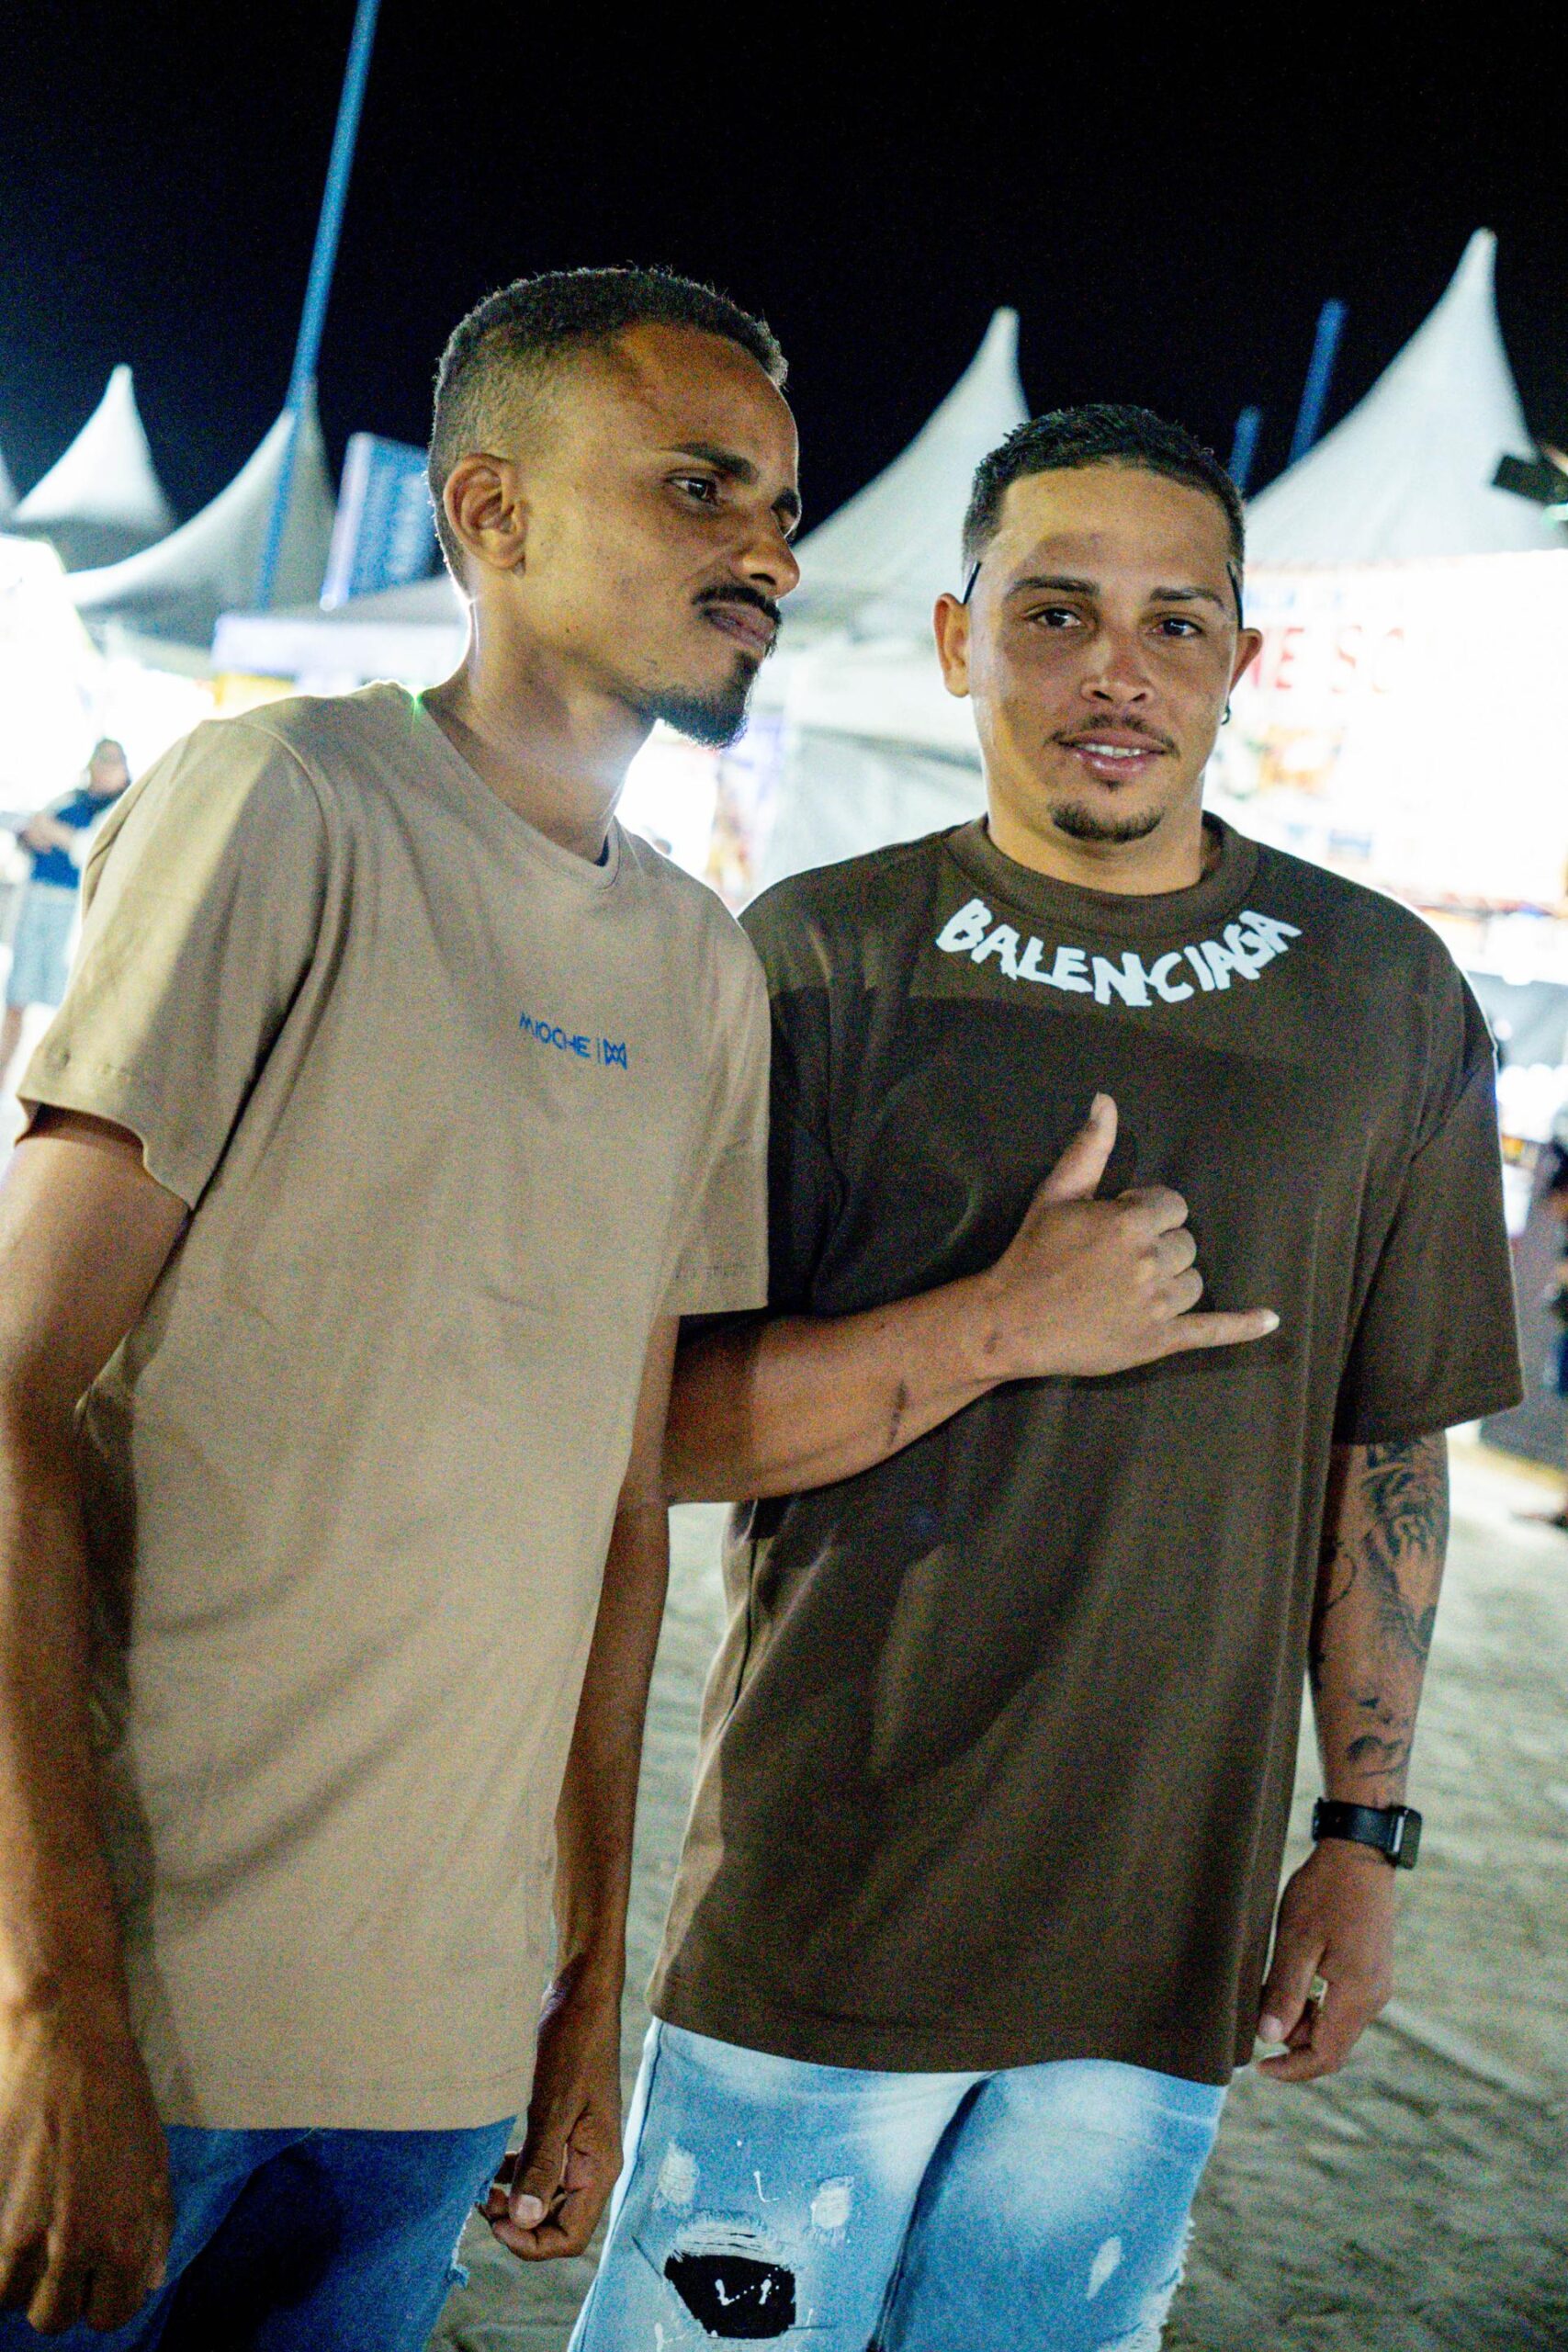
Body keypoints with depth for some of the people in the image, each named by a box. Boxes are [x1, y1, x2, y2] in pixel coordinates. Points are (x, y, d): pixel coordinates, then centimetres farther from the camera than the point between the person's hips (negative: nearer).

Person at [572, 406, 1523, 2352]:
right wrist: (1001, 1328, -18)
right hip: (831, 1903, -2)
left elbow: (1391, 1450, 10)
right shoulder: (821, 961, -2)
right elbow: (654, 1425, -5)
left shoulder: (1386, 1000, 6)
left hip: (1164, 1947, 2)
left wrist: (1366, 1833, 6)